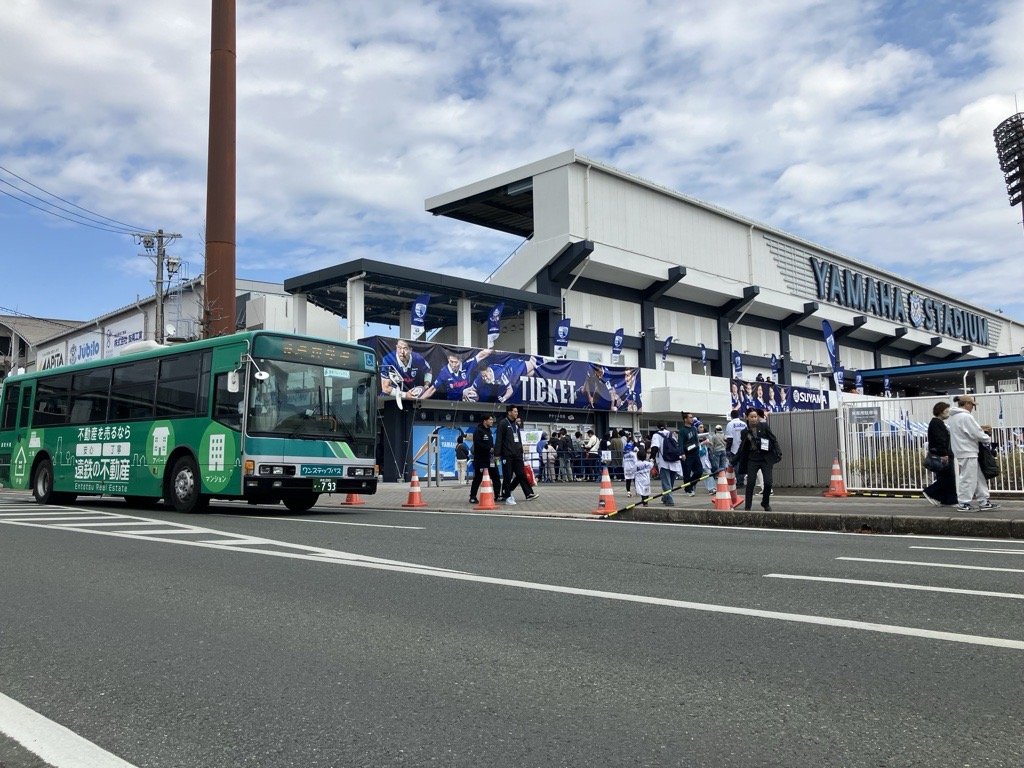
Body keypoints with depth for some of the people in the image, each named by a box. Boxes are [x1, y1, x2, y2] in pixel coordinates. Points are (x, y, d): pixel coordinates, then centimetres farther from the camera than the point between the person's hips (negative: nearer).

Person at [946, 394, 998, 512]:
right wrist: (988, 439, 3)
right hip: (967, 453, -10)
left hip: (960, 451, 10)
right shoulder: (966, 416, -17)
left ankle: (984, 502, 19)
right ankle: (963, 504, 3)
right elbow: (977, 434, -17)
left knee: (979, 477, 15)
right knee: (968, 478, -3)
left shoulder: (952, 417, 13)